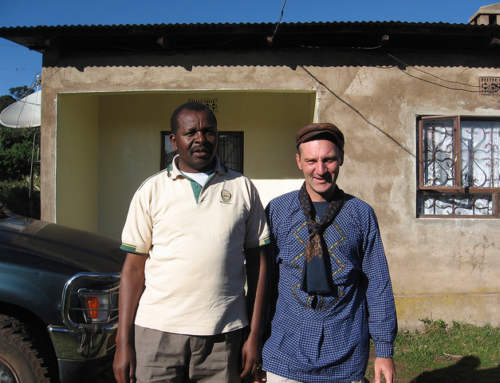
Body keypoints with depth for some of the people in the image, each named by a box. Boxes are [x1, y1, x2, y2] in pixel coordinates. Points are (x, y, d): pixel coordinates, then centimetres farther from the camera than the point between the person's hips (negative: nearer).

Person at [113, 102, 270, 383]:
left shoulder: (243, 188, 4)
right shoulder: (152, 190, 3)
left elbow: (257, 263, 4)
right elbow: (134, 268, 3)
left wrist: (255, 335, 1)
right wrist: (124, 342, -1)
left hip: (223, 336, 1)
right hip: (157, 332, 0)